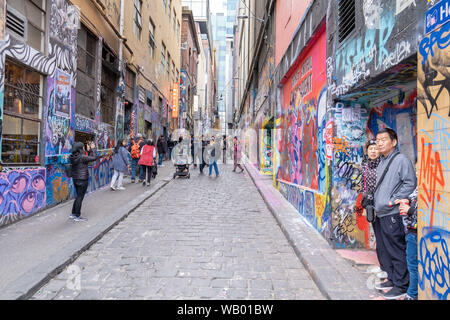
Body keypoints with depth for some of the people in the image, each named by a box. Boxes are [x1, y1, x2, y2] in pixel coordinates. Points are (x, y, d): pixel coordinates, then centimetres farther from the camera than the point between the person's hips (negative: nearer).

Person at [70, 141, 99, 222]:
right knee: (80, 197, 2)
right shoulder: (82, 157, -20)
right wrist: (93, 149, -4)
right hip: (82, 179, -8)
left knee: (78, 196, 20)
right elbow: (94, 158, -15)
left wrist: (89, 150, 11)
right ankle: (77, 216, 10)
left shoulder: (73, 157, 5)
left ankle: (73, 214, 29)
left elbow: (86, 159, 14)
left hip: (75, 179, 8)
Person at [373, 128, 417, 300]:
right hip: (379, 214, 9)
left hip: (392, 215, -9)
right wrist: (375, 205, 16)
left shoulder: (401, 159, -9)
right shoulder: (381, 163, 17)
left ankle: (401, 285, 14)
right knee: (384, 250, 17)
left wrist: (393, 201, -17)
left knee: (396, 251, 0)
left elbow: (410, 184, -15)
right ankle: (392, 279, 32)